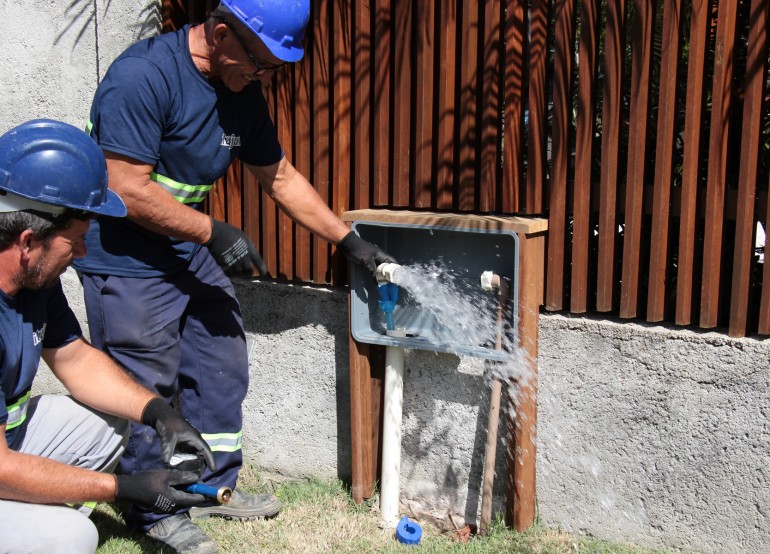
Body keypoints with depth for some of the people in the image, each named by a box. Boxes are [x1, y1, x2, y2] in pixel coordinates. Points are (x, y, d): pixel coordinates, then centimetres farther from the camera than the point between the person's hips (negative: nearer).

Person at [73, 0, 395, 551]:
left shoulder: (243, 92, 2)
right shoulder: (143, 75, -24)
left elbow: (281, 178, 10)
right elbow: (128, 190, -27)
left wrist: (350, 242, 9)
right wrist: (213, 232, -22)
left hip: (191, 248, 8)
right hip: (126, 259, -8)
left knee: (222, 365, 13)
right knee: (148, 388, 0)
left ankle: (213, 486, 32)